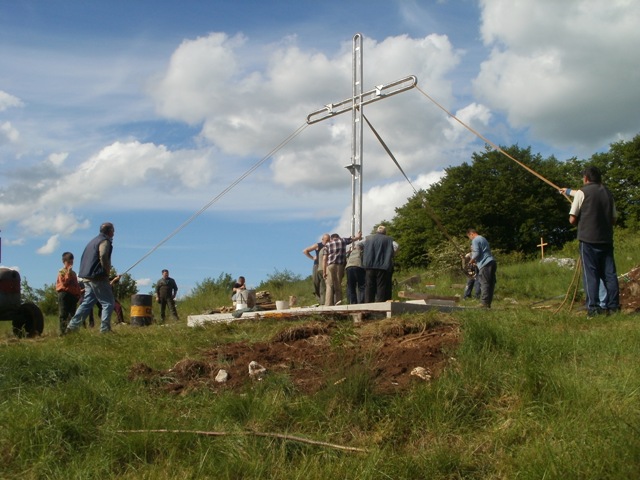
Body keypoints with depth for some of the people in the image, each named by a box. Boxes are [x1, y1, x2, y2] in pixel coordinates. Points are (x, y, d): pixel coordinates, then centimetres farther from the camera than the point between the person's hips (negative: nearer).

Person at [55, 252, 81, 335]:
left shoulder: (73, 273, 18)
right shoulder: (62, 272, -2)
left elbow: (77, 285, 20)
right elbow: (64, 282, -16)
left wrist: (78, 294, 10)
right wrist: (68, 273, -19)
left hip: (73, 295, 7)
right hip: (64, 294, -7)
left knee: (72, 313, 8)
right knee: (64, 314, -7)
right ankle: (63, 330, -8)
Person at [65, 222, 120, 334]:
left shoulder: (94, 241, 21)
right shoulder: (105, 241, -8)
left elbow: (84, 258, 24)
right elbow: (103, 256, -24)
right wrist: (107, 270, -10)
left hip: (87, 277, 9)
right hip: (98, 277, -9)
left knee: (87, 302, 12)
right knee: (108, 303, -4)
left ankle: (72, 326, 7)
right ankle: (105, 329, -9)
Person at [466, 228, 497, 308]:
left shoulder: (475, 240, -4)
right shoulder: (483, 239, 26)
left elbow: (476, 253, -13)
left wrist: (472, 260, 4)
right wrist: (476, 261, 22)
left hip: (485, 264, -9)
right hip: (492, 262, 9)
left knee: (484, 284, -10)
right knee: (491, 284, 7)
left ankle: (484, 304, -14)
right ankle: (488, 304, 9)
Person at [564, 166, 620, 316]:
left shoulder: (582, 192, -3)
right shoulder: (608, 193, 12)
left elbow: (572, 219, -5)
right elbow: (614, 219, 14)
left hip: (588, 239, -5)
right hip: (606, 239, 5)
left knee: (590, 274, -3)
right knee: (609, 273, 8)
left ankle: (593, 307, -7)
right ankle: (613, 305, 8)